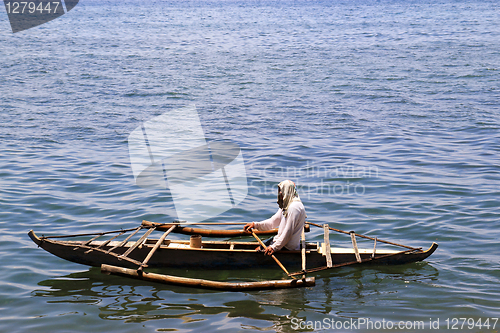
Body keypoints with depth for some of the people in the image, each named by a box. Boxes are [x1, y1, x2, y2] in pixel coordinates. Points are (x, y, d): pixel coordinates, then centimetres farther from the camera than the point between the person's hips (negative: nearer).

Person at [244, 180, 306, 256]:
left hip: (287, 247, -10)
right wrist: (255, 225, 1)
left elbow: (288, 232, -25)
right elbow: (273, 222, 13)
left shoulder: (294, 208, -22)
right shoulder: (285, 206, 12)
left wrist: (274, 247, -24)